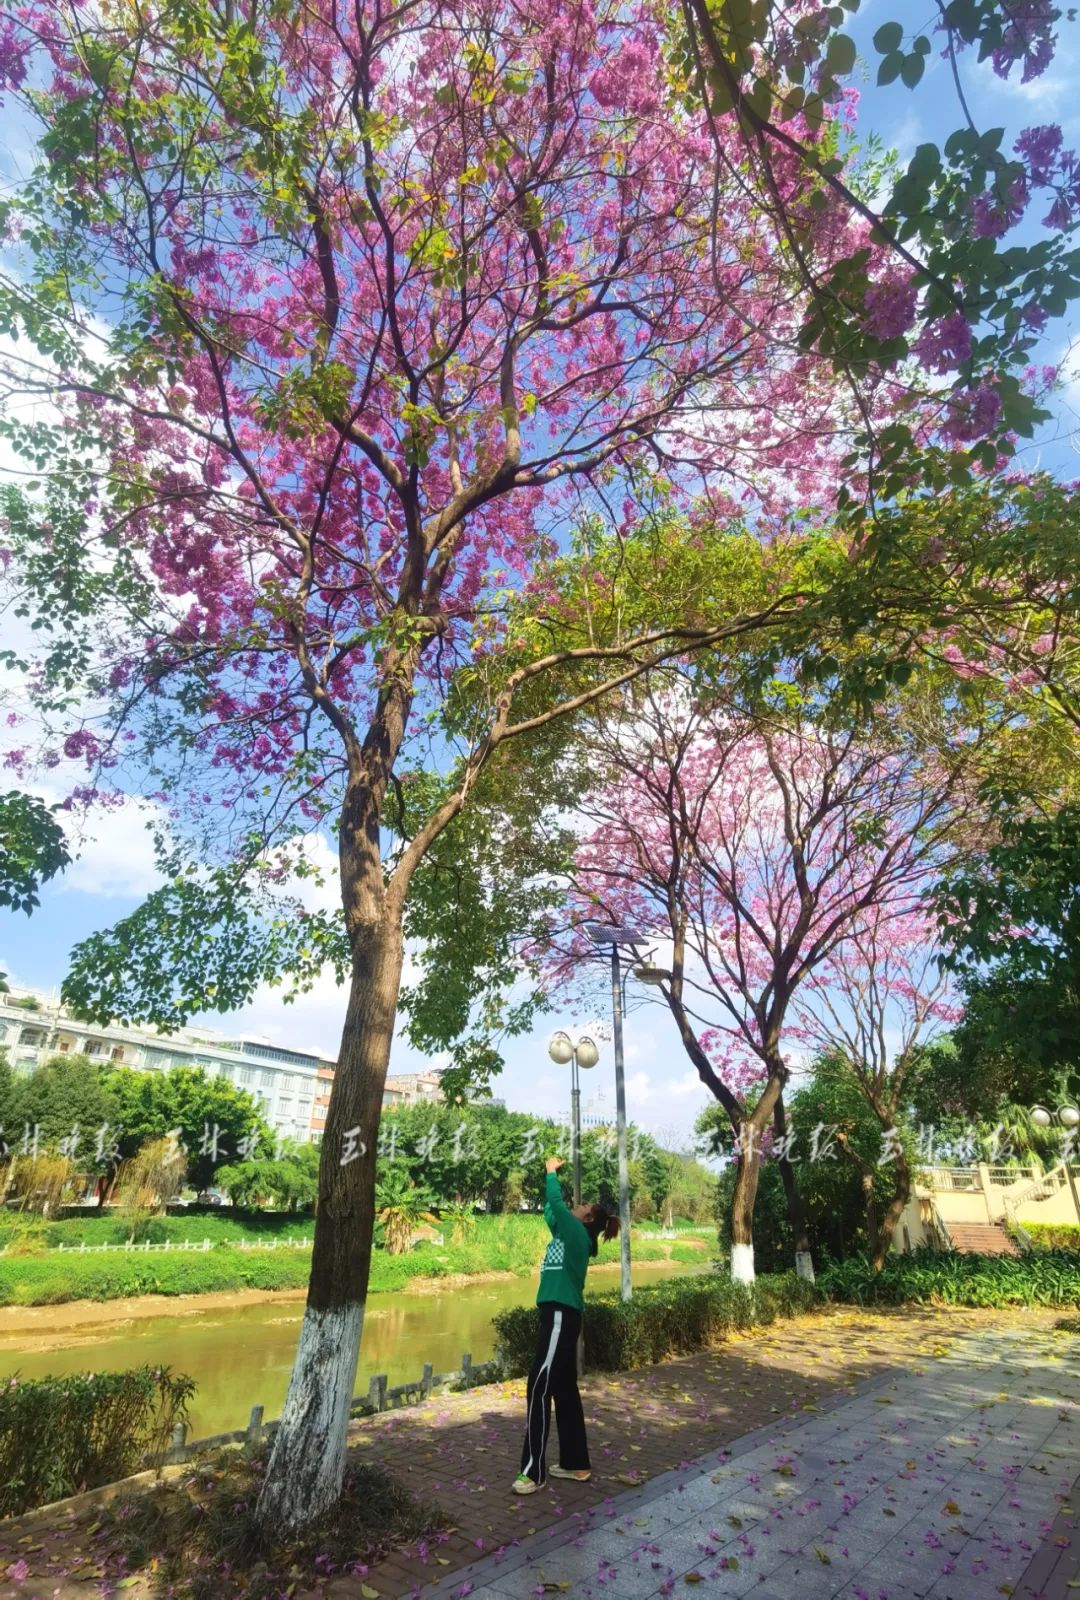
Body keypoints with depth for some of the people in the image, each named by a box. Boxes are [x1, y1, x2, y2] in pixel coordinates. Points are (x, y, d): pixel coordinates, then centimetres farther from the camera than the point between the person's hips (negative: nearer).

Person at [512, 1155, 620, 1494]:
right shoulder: (567, 1234, 14)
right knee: (564, 1390, 14)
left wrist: (552, 1172, -3)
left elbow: (556, 1202, -17)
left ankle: (533, 1472, -1)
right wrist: (551, 1175, 22)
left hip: (561, 1316, -10)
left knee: (539, 1389, -8)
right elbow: (550, 1209, 25)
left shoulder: (578, 1235, -10)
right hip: (556, 1316, 10)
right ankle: (576, 1464, 23)